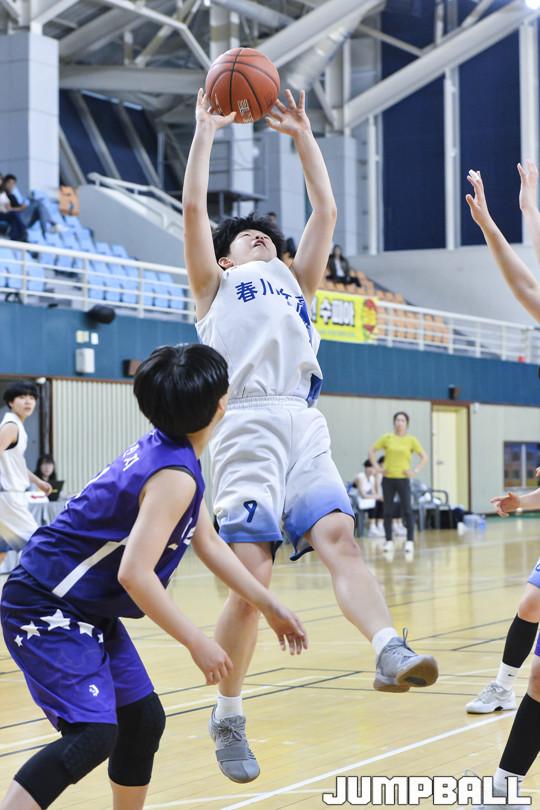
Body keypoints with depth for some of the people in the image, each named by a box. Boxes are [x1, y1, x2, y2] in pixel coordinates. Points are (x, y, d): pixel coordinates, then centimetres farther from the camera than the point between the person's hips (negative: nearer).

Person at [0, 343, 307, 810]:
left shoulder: (170, 454, 7)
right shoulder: (175, 475, -23)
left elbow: (209, 544, 17)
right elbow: (134, 573, -30)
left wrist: (270, 607, 17)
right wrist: (197, 643, -22)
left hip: (91, 612, 10)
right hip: (47, 611, -10)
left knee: (143, 720, 14)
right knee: (93, 735, -21)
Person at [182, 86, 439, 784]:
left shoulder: (295, 284, 34)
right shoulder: (215, 287, 23)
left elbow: (324, 211, 29)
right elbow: (193, 209, 11)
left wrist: (302, 136, 31)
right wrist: (205, 131, 16)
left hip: (305, 430, 4)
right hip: (247, 430, -4)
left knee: (338, 540, -20)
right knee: (252, 576, -11)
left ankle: (390, 654, -41)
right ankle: (227, 717, 1)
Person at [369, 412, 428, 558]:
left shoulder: (411, 440, 1)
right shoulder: (387, 438, 4)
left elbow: (424, 457, 3)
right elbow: (372, 451, 8)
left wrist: (415, 470, -7)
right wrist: (376, 467, 0)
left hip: (403, 479, -2)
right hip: (388, 479, 2)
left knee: (407, 510, -7)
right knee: (387, 511, 4)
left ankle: (410, 541, -5)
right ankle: (389, 541, 13)